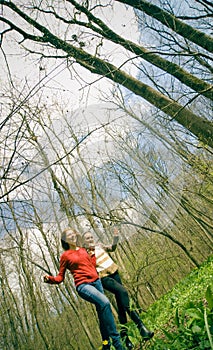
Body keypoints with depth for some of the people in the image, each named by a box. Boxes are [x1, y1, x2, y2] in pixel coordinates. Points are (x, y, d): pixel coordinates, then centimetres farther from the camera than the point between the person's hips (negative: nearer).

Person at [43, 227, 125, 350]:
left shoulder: (83, 250, 15)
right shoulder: (65, 256, 0)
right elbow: (60, 277, 0)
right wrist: (50, 279, -18)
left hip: (96, 281, 7)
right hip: (83, 285, -6)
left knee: (102, 312, 13)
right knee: (105, 302, -29)